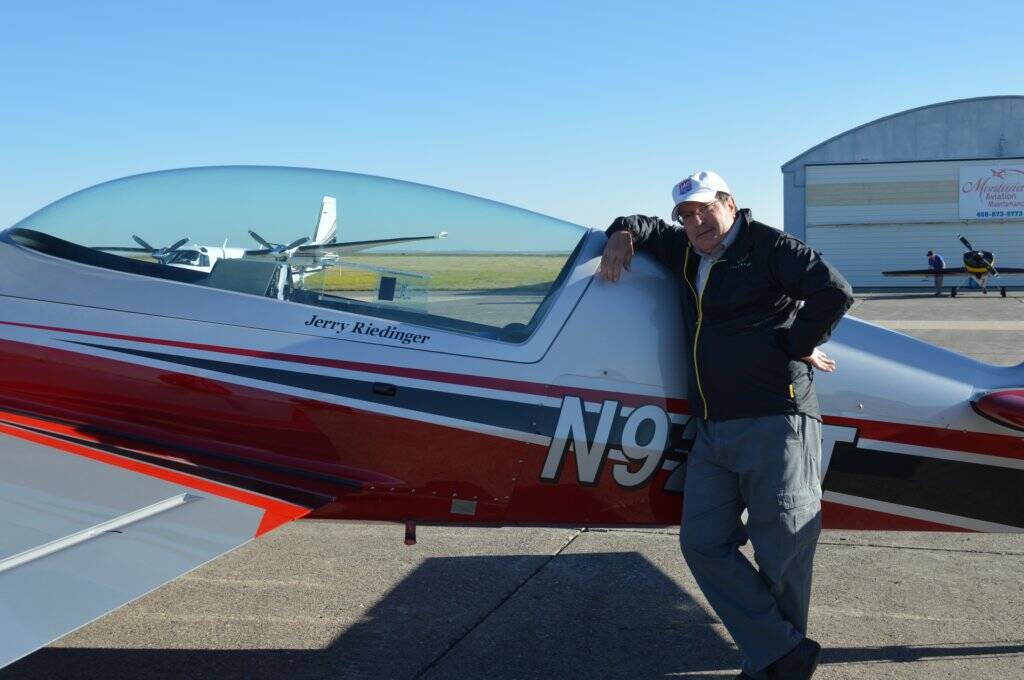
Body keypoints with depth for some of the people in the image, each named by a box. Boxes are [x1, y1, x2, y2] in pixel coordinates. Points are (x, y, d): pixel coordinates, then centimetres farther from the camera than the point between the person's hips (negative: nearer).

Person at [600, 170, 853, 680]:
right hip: (712, 431, 8)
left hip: (775, 422, -7)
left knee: (782, 548, -2)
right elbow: (645, 227, 38)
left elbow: (834, 292, -14)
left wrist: (797, 346, -4)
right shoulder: (685, 253, 20)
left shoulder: (767, 245, -3)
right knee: (703, 542, 1)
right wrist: (623, 236, 16)